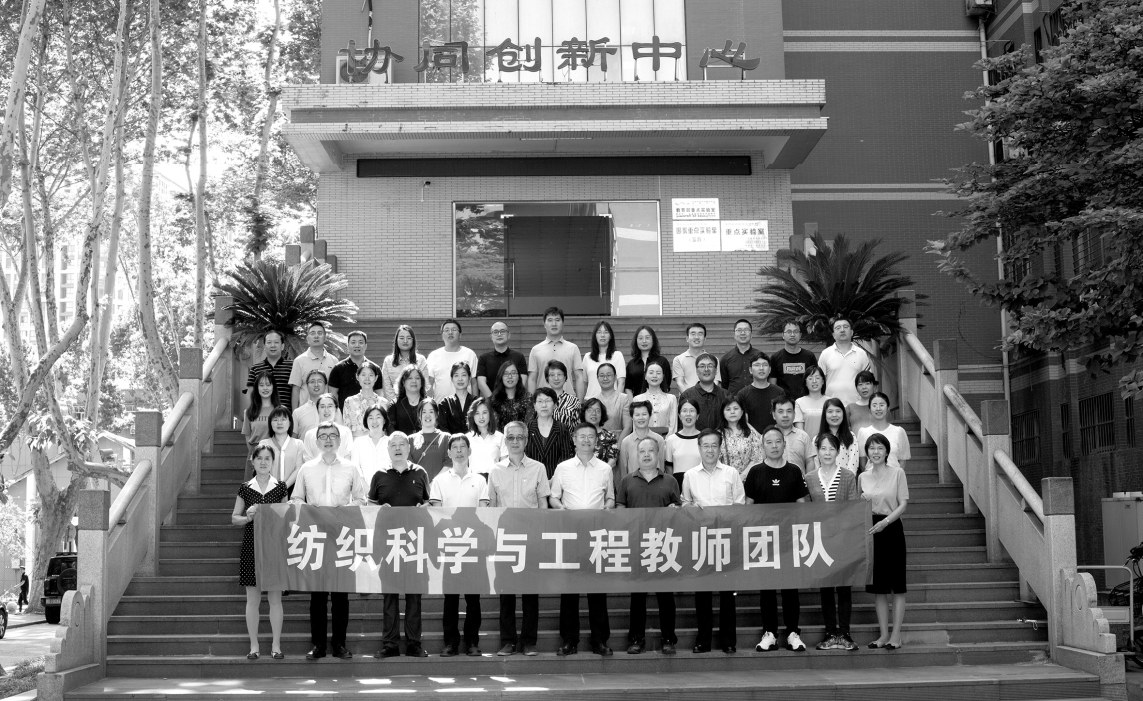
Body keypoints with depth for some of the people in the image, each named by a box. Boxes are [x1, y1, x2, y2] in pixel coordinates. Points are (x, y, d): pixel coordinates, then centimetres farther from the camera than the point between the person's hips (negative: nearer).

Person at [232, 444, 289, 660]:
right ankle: (254, 646, 11)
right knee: (253, 598, 3)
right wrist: (248, 517, -10)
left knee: (275, 597, 1)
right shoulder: (245, 488, 5)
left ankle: (276, 645, 8)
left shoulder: (280, 488, 4)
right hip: (251, 547, 0)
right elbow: (234, 518, 9)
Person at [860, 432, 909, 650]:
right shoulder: (863, 477, 10)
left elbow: (904, 503, -7)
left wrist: (885, 521, -18)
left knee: (897, 585, -2)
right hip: (870, 530, 4)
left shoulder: (897, 473, -2)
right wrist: (861, 501, -4)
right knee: (878, 586, 6)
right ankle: (884, 634, 13)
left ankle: (896, 635, 3)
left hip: (892, 528, -4)